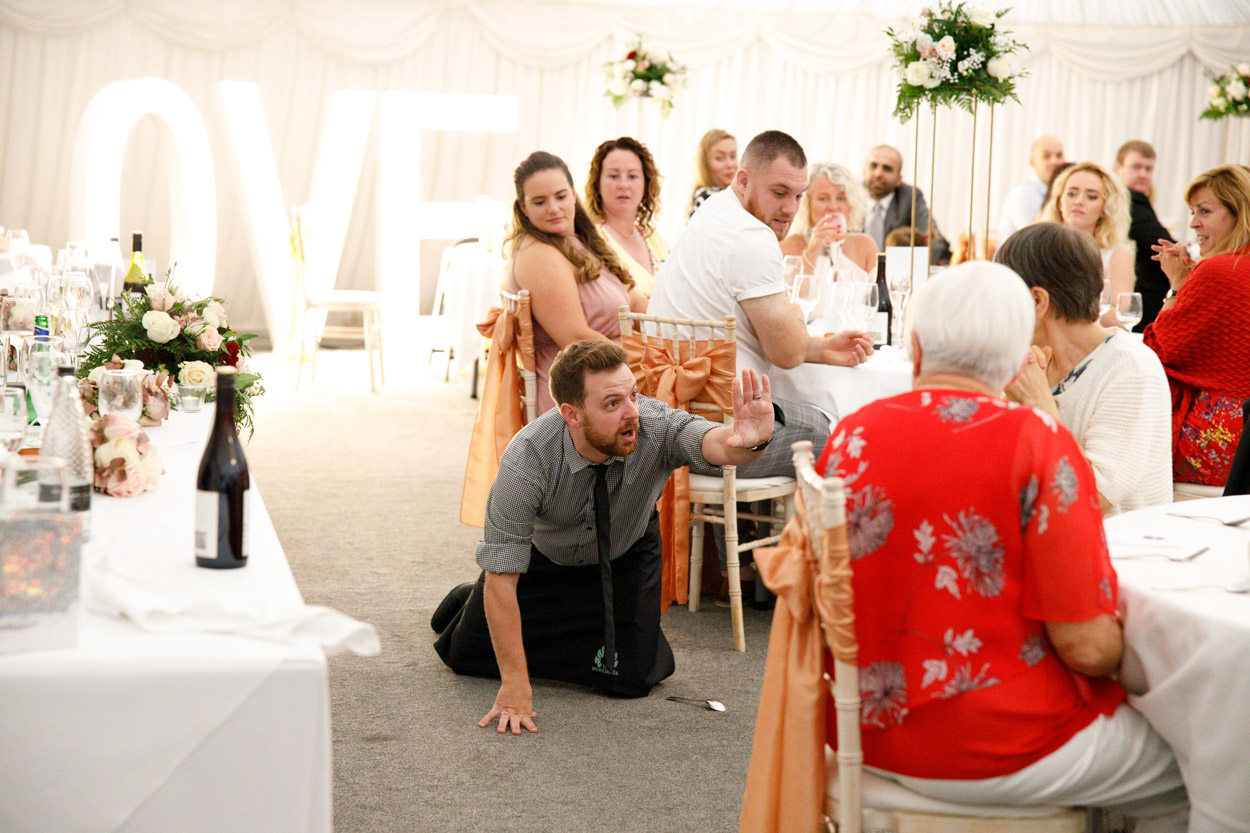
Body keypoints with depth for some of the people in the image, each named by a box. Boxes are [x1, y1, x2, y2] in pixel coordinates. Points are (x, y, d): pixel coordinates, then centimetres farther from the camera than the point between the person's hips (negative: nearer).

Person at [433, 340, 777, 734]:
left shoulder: (655, 426, -35)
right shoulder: (526, 460, -37)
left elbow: (712, 442, -57)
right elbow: (501, 577, -32)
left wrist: (749, 440, -83)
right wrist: (515, 687, -34)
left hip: (627, 554, 1)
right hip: (543, 553, -1)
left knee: (630, 676, -11)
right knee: (465, 652, 3)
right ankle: (469, 603, 38)